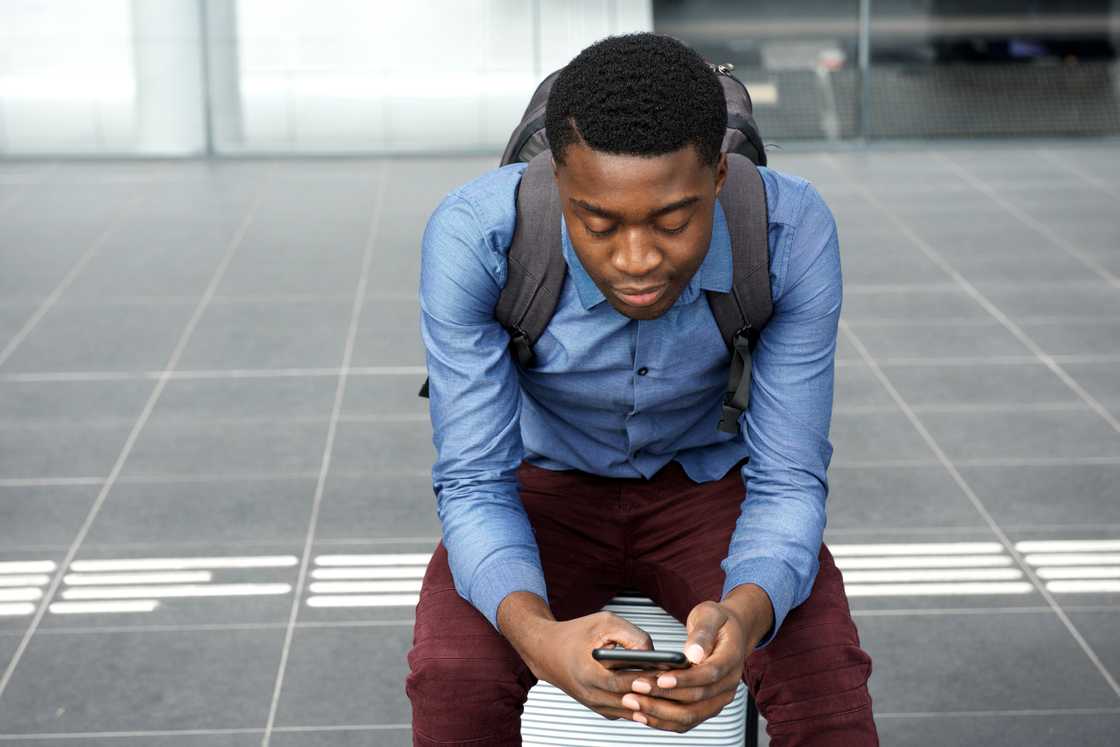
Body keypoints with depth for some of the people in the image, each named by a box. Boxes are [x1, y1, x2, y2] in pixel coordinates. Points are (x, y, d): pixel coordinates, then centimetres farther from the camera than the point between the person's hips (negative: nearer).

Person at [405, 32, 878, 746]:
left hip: (712, 484, 1)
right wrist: (537, 633, -46)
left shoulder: (793, 231, -27)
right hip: (547, 489, 0)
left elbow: (789, 483, -21)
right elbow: (474, 485, -24)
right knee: (453, 680, -30)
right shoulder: (473, 236, -30)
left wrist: (743, 618, -43)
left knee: (828, 682, -28)